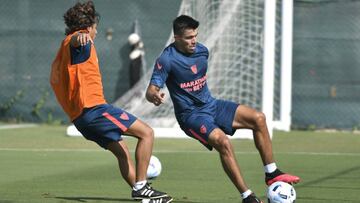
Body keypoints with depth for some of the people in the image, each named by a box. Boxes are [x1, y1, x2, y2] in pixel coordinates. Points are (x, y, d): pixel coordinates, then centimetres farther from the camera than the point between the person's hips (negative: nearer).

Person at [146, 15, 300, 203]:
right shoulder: (166, 59, -18)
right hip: (190, 114, -7)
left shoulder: (202, 50, 3)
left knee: (258, 118, -5)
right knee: (223, 142, -31)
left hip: (211, 105, 7)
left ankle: (271, 173, 5)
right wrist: (155, 96, -46)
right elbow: (150, 91, -25)